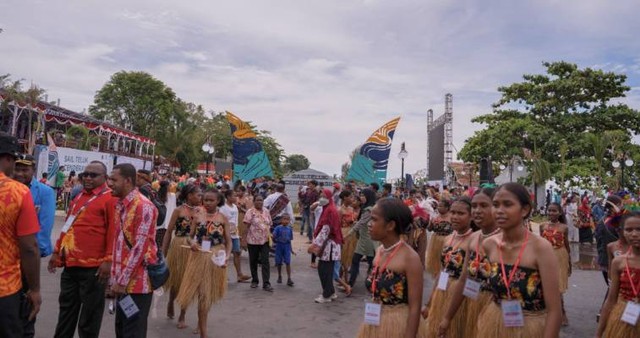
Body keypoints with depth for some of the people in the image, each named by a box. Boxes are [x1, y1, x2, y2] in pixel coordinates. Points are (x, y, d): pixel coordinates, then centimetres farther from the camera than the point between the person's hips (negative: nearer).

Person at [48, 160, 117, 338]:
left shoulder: (111, 198, -10)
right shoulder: (79, 197, 16)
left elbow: (114, 232, -15)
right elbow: (67, 227, 23)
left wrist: (108, 260, -19)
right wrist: (57, 251, 21)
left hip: (93, 267, -7)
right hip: (70, 264, 8)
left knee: (89, 314, 6)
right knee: (66, 309, 19)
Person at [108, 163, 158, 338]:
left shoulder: (143, 206, -16)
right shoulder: (120, 204, 11)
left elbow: (140, 247, -19)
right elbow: (118, 242, 16)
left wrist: (122, 280, -17)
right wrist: (116, 277, 11)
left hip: (137, 282, -8)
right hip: (123, 281, 8)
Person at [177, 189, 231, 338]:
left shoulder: (223, 218, -3)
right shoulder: (198, 217, 2)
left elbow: (229, 241, -4)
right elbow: (190, 236, 8)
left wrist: (227, 256, -20)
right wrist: (191, 243, -15)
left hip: (215, 259, 0)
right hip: (198, 257, 0)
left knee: (209, 293, 14)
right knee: (201, 292, 1)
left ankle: (201, 324, 38)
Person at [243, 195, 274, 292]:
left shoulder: (266, 211, 6)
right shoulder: (250, 212, -6)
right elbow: (246, 226, -9)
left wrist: (270, 235, 9)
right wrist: (244, 239, -12)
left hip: (265, 240, 2)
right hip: (253, 240, -2)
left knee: (265, 261, -4)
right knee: (253, 261, 11)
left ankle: (266, 283, -4)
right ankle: (254, 281, 27)